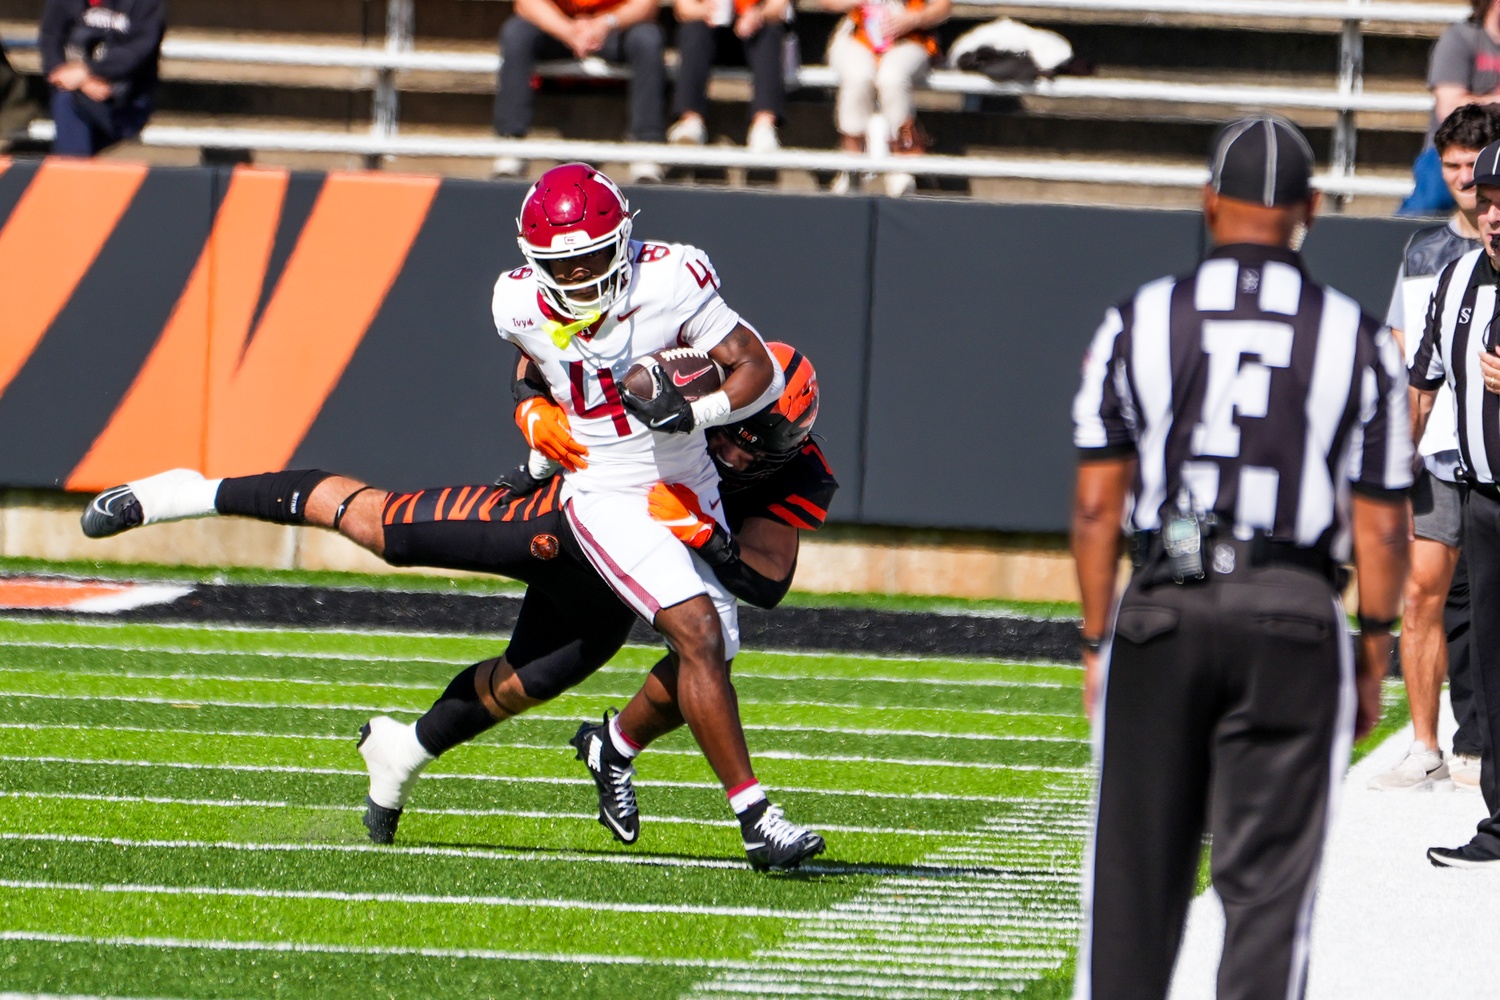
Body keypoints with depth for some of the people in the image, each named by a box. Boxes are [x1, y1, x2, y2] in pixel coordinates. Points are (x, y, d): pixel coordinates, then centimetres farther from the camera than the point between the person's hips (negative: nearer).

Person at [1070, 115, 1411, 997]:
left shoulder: (1140, 322, 1)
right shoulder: (1356, 338, 0)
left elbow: (1098, 506, 0)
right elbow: (1381, 527, 0)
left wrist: (1100, 640, 7)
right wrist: (1373, 656, 10)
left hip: (1162, 613, 1)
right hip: (1294, 623, -1)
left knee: (1136, 867, 8)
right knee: (1269, 877, 1)